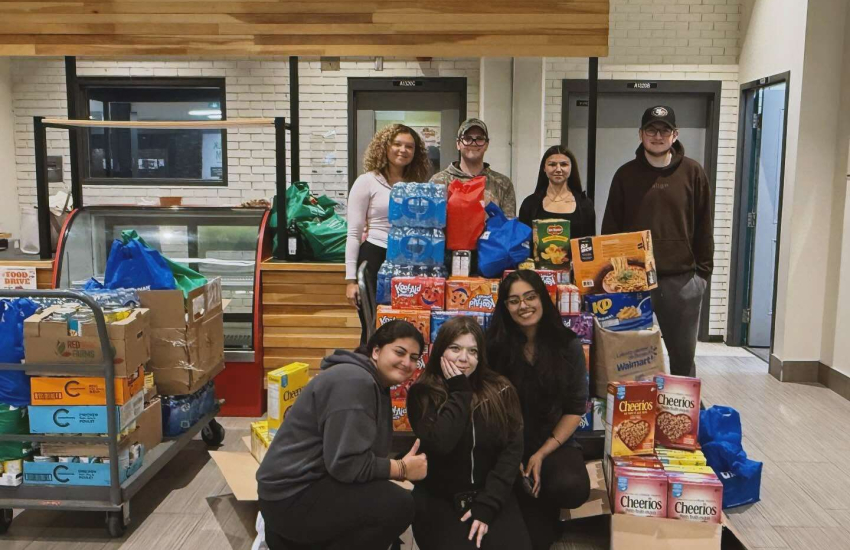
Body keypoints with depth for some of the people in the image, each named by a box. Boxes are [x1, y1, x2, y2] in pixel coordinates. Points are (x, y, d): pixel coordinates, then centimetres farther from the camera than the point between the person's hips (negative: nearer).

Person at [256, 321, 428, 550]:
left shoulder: (376, 384, 12)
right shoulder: (354, 381, -20)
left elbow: (367, 452, 9)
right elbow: (347, 464, -25)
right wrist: (402, 469, -15)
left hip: (310, 484, 10)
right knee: (398, 504, -18)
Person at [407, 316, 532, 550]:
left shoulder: (501, 390, 0)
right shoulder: (422, 393, -4)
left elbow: (512, 451, -4)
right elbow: (439, 443, -20)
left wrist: (486, 506, -12)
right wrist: (460, 392, -14)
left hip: (492, 496, 2)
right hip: (438, 498, -2)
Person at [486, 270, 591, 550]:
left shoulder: (569, 346, -4)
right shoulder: (495, 347, -6)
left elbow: (575, 409, -1)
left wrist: (541, 454, -10)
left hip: (555, 444, 2)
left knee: (572, 488, -31)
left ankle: (540, 506, 5)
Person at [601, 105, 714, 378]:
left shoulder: (692, 172, 3)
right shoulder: (626, 174, 5)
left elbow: (703, 226, 5)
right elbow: (610, 227, 6)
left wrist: (703, 271, 1)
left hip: (682, 279, 0)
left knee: (683, 354, 8)